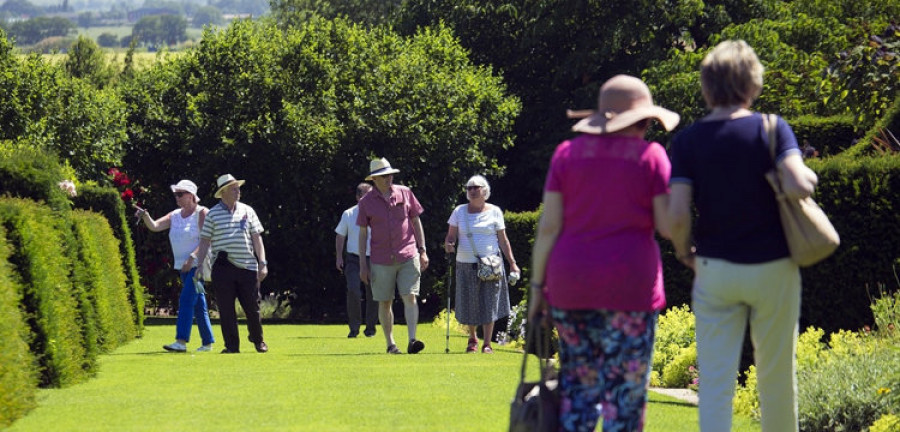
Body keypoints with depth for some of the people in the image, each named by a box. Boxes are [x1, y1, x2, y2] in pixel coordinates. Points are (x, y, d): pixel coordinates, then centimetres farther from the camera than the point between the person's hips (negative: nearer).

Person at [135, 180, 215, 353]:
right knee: (198, 304, 10)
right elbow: (154, 226, 5)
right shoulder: (175, 215, 14)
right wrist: (145, 216, -15)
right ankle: (207, 342, 15)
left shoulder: (202, 213, -7)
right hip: (183, 266, 7)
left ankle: (181, 341, -22)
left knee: (186, 299, -17)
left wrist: (192, 257, -23)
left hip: (198, 265, -7)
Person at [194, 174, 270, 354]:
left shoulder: (247, 211, 11)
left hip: (247, 266, 2)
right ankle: (231, 345, 7)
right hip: (223, 268, -2)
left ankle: (258, 340, 25)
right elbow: (205, 241, 4)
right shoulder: (213, 214, 3)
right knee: (226, 308, -1)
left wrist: (262, 263, 4)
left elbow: (256, 238, 11)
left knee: (252, 306, 5)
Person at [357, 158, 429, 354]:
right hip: (381, 260, 0)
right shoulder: (366, 202, 1)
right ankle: (390, 343, 15)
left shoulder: (405, 193, 5)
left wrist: (422, 251, 7)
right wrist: (362, 264, 1)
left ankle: (412, 340, -18)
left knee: (410, 297, -11)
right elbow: (363, 233, 5)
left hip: (407, 256, 0)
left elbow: (416, 222, 11)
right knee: (384, 302, 5)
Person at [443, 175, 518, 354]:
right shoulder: (460, 212, 8)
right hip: (466, 265, 1)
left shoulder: (494, 212, 5)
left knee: (489, 304, -5)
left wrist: (512, 263, 1)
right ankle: (472, 338, 28)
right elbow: (451, 236, 7)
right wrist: (448, 244, -16)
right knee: (469, 303, 5)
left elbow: (503, 240, 6)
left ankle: (487, 344, 0)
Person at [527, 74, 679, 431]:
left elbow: (549, 226, 2)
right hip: (629, 286, -3)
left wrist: (537, 286, 6)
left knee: (578, 388, 11)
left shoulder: (566, 153, 6)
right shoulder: (650, 155, -1)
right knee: (625, 391, 0)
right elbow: (668, 226, -6)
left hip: (571, 282, 3)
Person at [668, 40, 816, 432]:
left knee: (715, 380, 1)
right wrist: (808, 175, 1)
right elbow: (798, 187, -22)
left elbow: (677, 215, -10)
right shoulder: (771, 129, -7)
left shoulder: (688, 141, -3)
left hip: (715, 269, 1)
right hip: (772, 267, -1)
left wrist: (684, 252, 9)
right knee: (777, 377, 11)